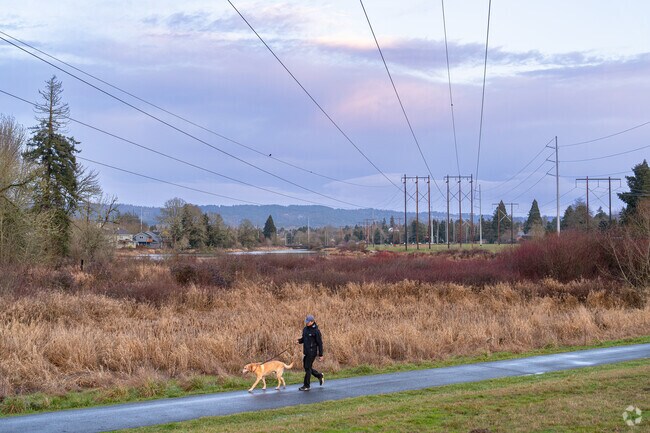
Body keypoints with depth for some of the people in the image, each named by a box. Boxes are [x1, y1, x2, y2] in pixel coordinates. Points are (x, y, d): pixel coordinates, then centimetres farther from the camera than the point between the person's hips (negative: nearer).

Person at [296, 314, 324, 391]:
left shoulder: (316, 331, -14)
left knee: (307, 368, -5)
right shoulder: (305, 329, 7)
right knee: (306, 367, 14)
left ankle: (306, 386, 4)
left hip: (312, 352, -8)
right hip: (306, 352, 8)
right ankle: (319, 376, 34)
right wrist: (299, 341, -4)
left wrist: (320, 355, -11)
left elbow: (320, 343, -11)